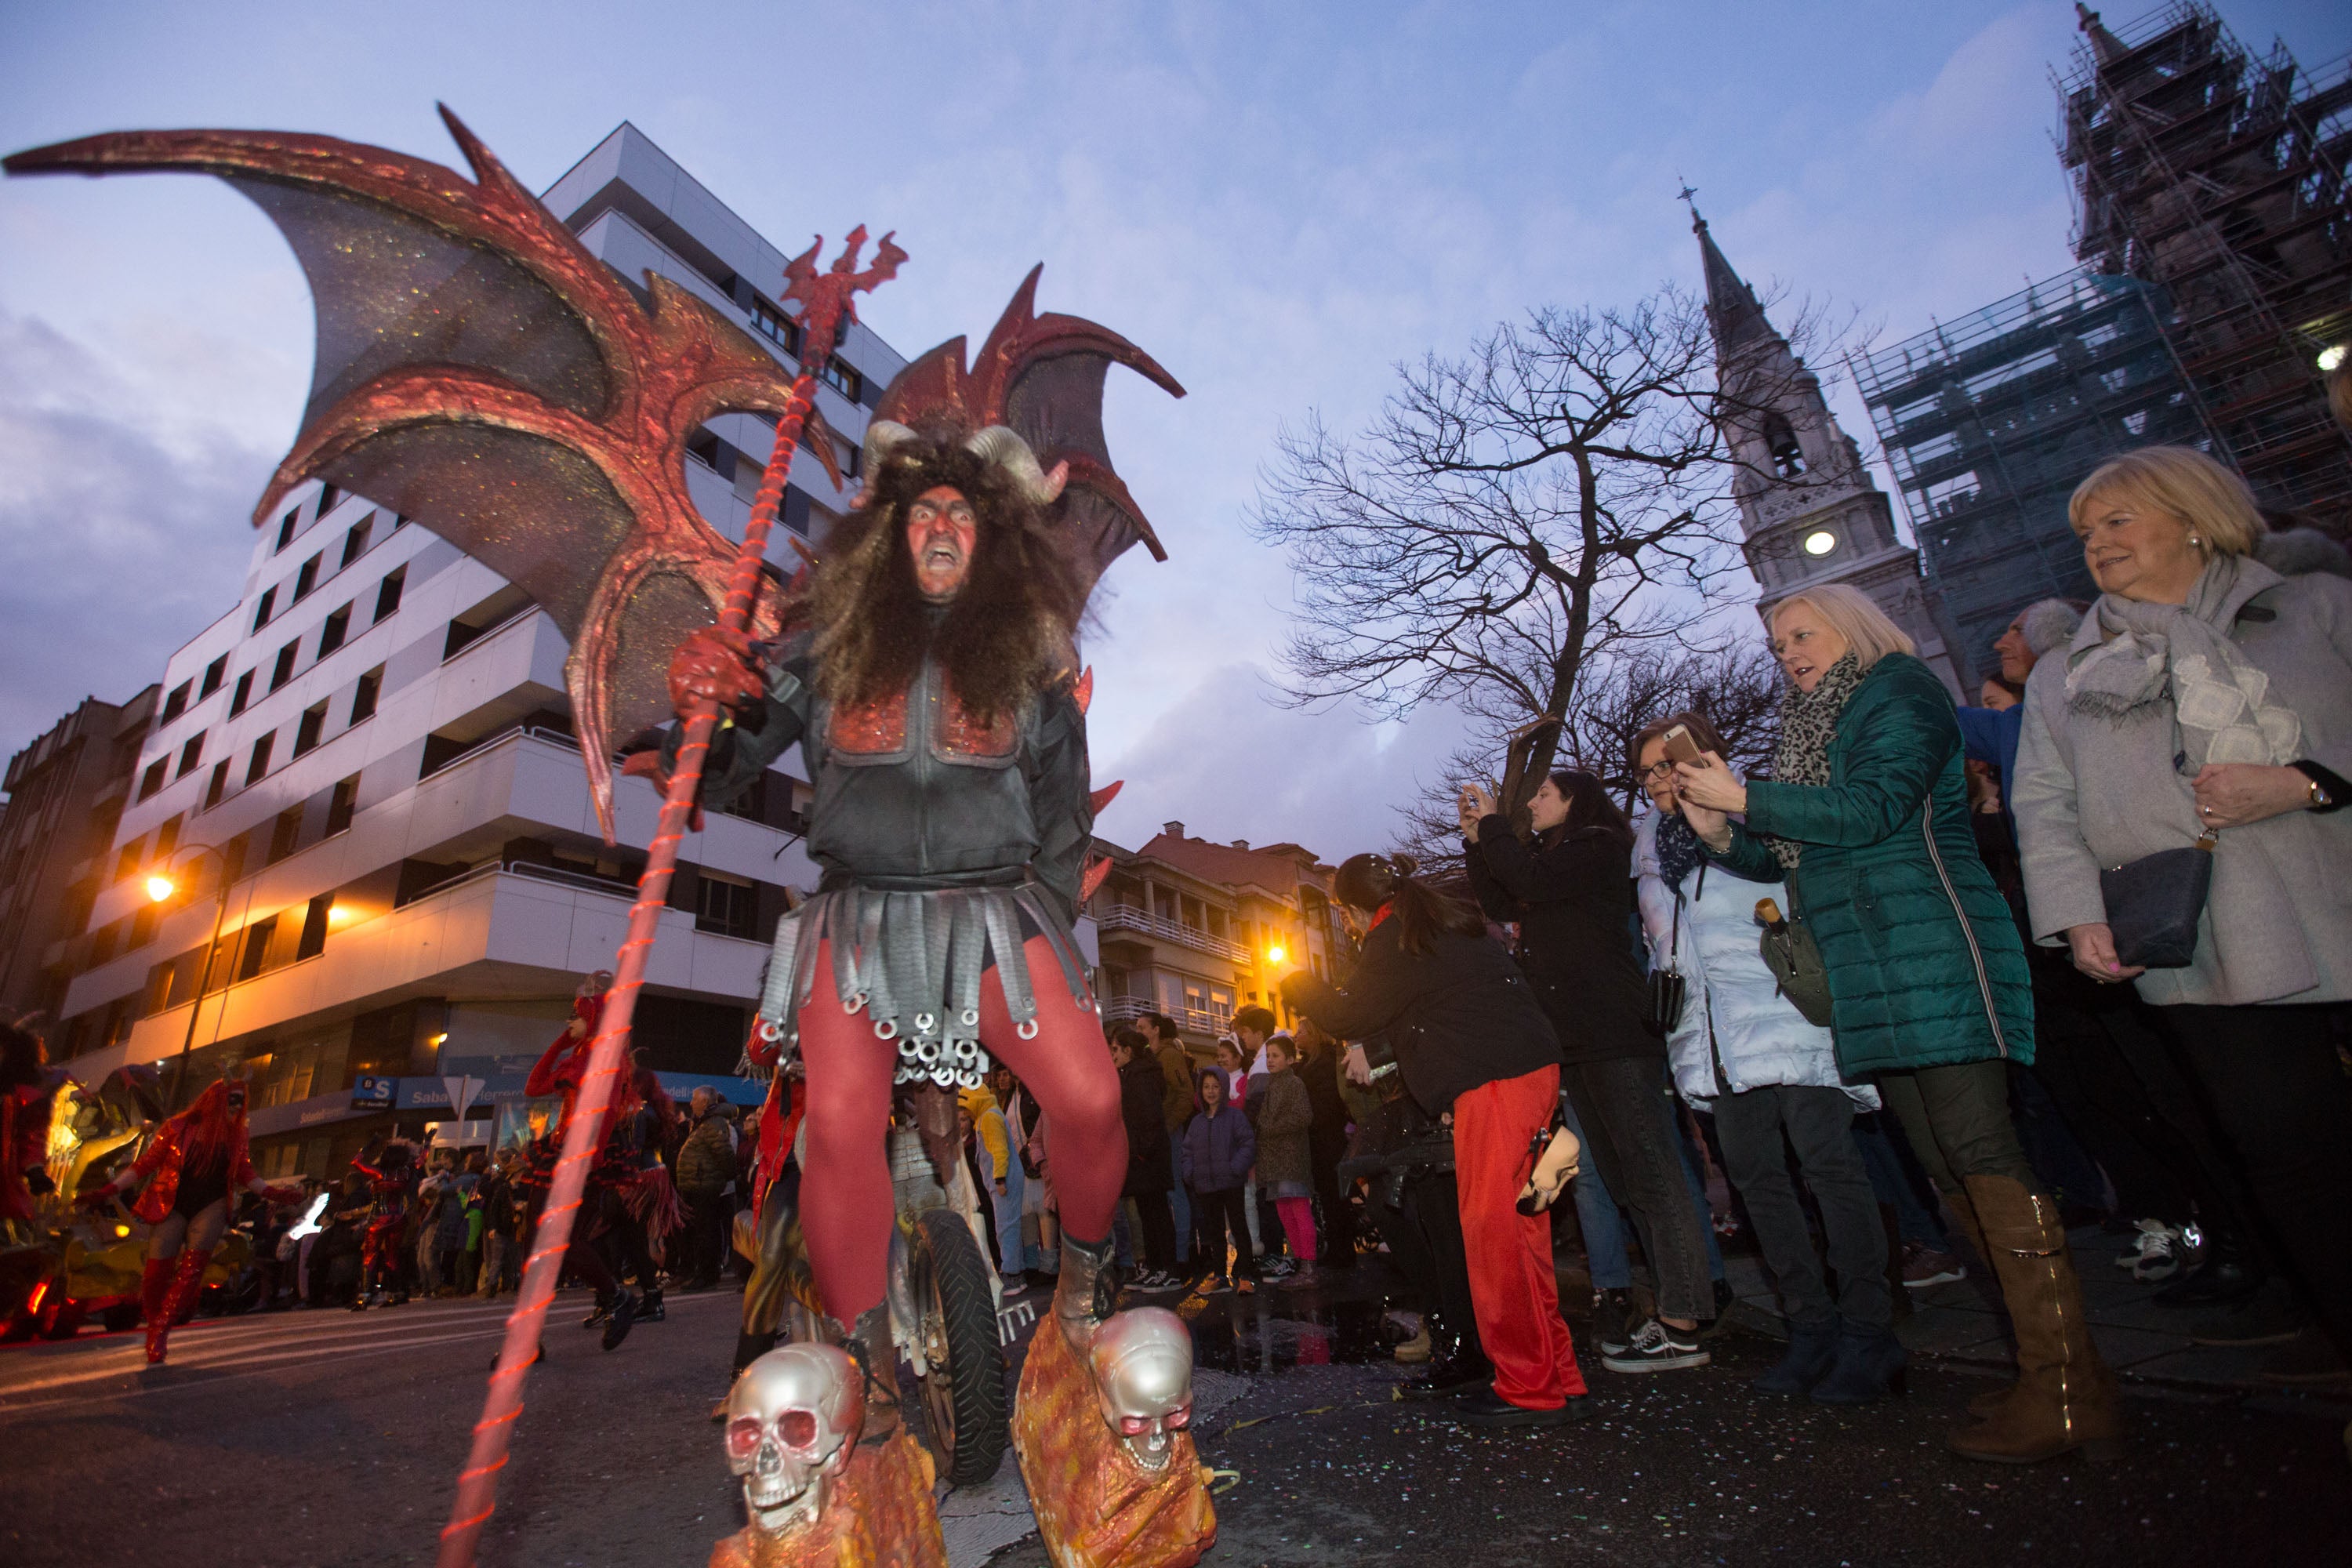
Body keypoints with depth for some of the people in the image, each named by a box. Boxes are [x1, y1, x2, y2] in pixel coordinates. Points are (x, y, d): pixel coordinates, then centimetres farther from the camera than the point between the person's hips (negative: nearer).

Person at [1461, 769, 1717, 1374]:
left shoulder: (1599, 845, -3)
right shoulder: (1551, 856, 23)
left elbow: (1530, 880, -18)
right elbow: (1501, 905, 17)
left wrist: (1492, 825, -6)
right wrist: (1476, 840, 12)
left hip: (1616, 1035, -9)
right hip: (1574, 1042, 9)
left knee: (1651, 1174, -8)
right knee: (1625, 1180, 10)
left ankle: (1682, 1329, -5)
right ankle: (1671, 1309, 17)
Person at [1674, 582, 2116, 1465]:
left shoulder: (1899, 689, 1)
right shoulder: (1812, 730, 23)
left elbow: (1872, 810, -14)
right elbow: (1788, 856, 20)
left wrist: (1744, 798, -13)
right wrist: (1721, 834, 2)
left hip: (1930, 951, -8)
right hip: (1864, 976, 8)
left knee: (1979, 1152, -12)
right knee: (1943, 1166, 7)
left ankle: (2066, 1388, -5)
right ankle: (2042, 1362, 16)